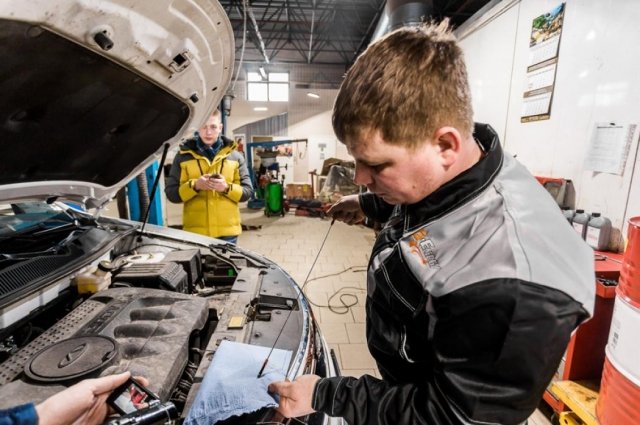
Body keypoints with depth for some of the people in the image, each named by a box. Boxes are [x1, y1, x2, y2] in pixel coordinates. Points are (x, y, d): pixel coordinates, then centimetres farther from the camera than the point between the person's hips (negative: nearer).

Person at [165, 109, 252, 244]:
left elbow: (247, 191, 5)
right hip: (195, 231, 0)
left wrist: (227, 188, -14)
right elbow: (171, 193, 3)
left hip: (227, 230, 1)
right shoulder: (183, 156, 5)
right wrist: (194, 186, -14)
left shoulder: (235, 156, 8)